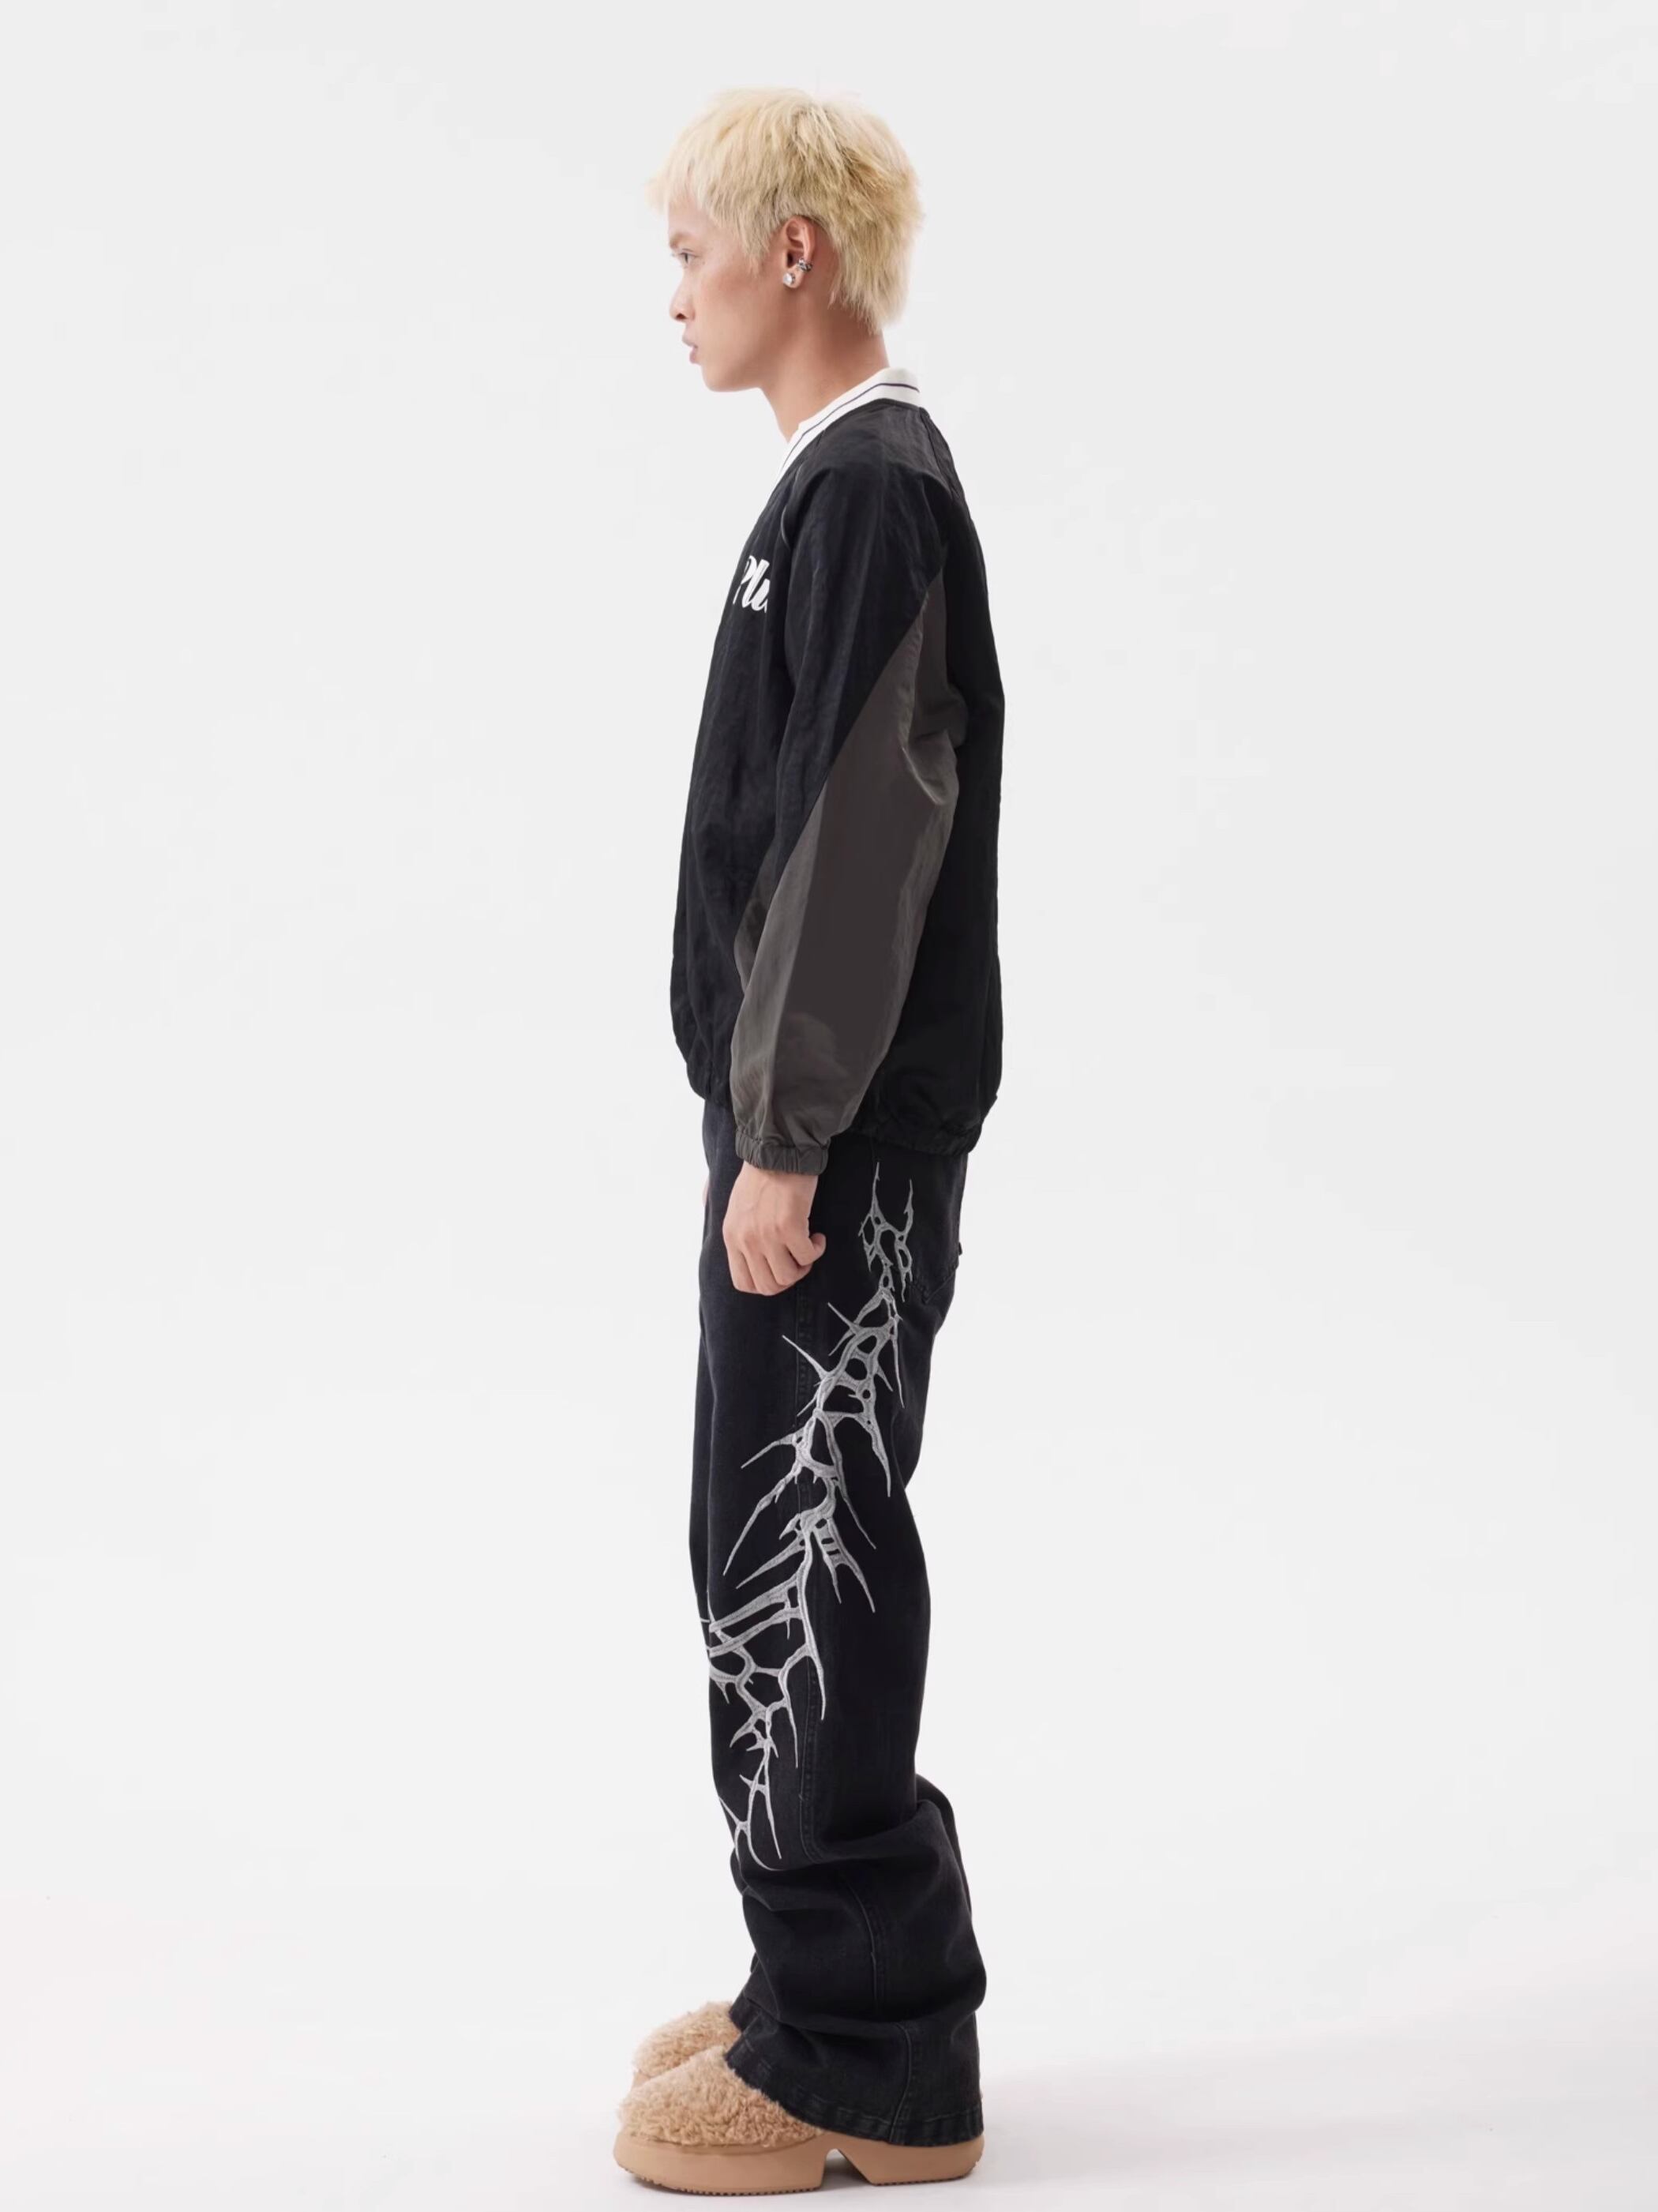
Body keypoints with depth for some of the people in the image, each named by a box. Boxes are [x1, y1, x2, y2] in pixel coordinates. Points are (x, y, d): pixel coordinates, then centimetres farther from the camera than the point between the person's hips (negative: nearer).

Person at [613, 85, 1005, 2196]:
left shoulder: (874, 492, -14)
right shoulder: (846, 484, 16)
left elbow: (865, 832, -20)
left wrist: (788, 1139, -19)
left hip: (845, 1139, -10)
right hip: (802, 1112, 10)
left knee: (792, 1564, -4)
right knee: (785, 1555, 15)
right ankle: (838, 1981, 28)